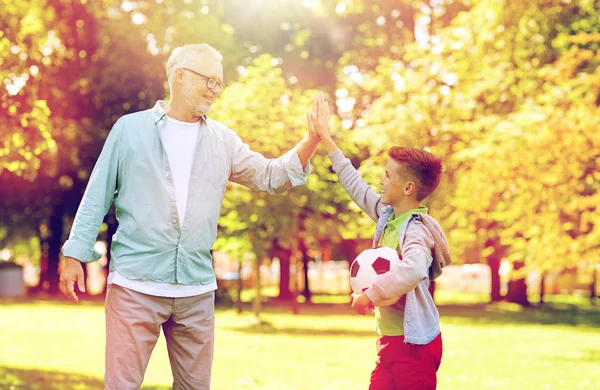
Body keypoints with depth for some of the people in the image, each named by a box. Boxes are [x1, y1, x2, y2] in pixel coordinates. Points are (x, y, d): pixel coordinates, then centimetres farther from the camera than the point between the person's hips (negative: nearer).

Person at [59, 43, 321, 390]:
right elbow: (98, 196, 3)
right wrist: (75, 256, -2)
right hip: (136, 284, -4)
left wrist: (312, 140, -4)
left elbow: (272, 177, 9)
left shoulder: (223, 140, 11)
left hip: (197, 290, 4)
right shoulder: (131, 129, 1)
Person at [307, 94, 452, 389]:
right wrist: (325, 138, 24)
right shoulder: (387, 215, 7)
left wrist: (369, 295, -32)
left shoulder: (415, 231, -19)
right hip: (392, 340, 9)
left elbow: (413, 269, -41)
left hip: (412, 343, -9)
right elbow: (356, 185, 20)